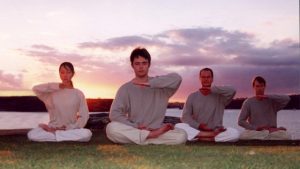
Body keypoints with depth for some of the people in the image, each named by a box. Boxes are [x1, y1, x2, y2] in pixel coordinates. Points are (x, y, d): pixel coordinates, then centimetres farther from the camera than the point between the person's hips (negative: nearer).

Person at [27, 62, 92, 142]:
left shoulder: (78, 94, 3)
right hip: (53, 128, 0)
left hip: (71, 129, 0)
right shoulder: (52, 92, 4)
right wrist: (57, 86, -8)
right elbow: (35, 89, -13)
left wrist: (68, 128, -13)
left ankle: (53, 133, -17)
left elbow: (83, 116, -1)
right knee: (31, 134, -27)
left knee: (87, 134, -33)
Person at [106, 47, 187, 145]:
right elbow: (114, 114, -5)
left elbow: (177, 78, -15)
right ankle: (152, 135, -23)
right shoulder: (125, 89, 4)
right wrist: (135, 127, -17)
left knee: (181, 135, -26)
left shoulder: (160, 85, 5)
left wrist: (149, 83, -20)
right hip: (132, 130, 1)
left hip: (156, 130, 0)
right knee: (111, 128, -31)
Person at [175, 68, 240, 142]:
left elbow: (232, 91, -14)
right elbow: (185, 116, 3)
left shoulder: (219, 96, 7)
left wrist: (211, 89, -9)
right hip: (196, 130, 0)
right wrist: (199, 126, -13)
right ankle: (212, 135, -28)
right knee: (179, 126, -28)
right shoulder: (192, 96, 9)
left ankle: (199, 138, -27)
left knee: (235, 133, -28)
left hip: (216, 131, 0)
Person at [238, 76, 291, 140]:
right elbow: (241, 121, 0)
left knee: (286, 135, -30)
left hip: (272, 131, 0)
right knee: (243, 136, -35)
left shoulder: (272, 101, 6)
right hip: (255, 132, 0)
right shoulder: (248, 102, 3)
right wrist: (255, 128, -13)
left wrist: (267, 96, -13)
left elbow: (287, 99, -12)